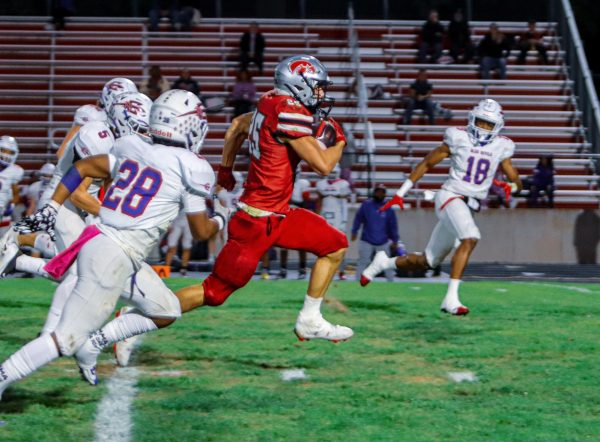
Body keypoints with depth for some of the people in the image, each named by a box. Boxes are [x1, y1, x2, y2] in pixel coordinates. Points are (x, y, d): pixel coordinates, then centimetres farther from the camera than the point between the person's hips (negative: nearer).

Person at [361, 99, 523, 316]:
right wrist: (401, 193, 5)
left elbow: (517, 182, 11)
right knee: (470, 238, -33)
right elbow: (426, 163, 6)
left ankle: (383, 262, 35)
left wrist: (511, 186, -15)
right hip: (451, 196, -6)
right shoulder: (458, 139, -3)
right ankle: (451, 298, -32)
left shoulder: (501, 148, 7)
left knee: (427, 261, 11)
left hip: (470, 207, 6)